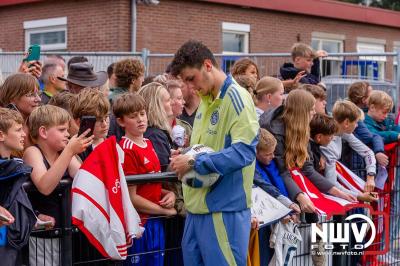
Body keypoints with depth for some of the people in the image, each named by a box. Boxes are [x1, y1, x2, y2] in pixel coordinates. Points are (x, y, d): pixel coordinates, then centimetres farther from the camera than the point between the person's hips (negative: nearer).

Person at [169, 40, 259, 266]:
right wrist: (184, 157, 5)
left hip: (225, 209, -9)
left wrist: (194, 163, -21)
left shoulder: (236, 98, -13)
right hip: (198, 206, 9)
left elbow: (243, 151, -23)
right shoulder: (206, 99, 14)